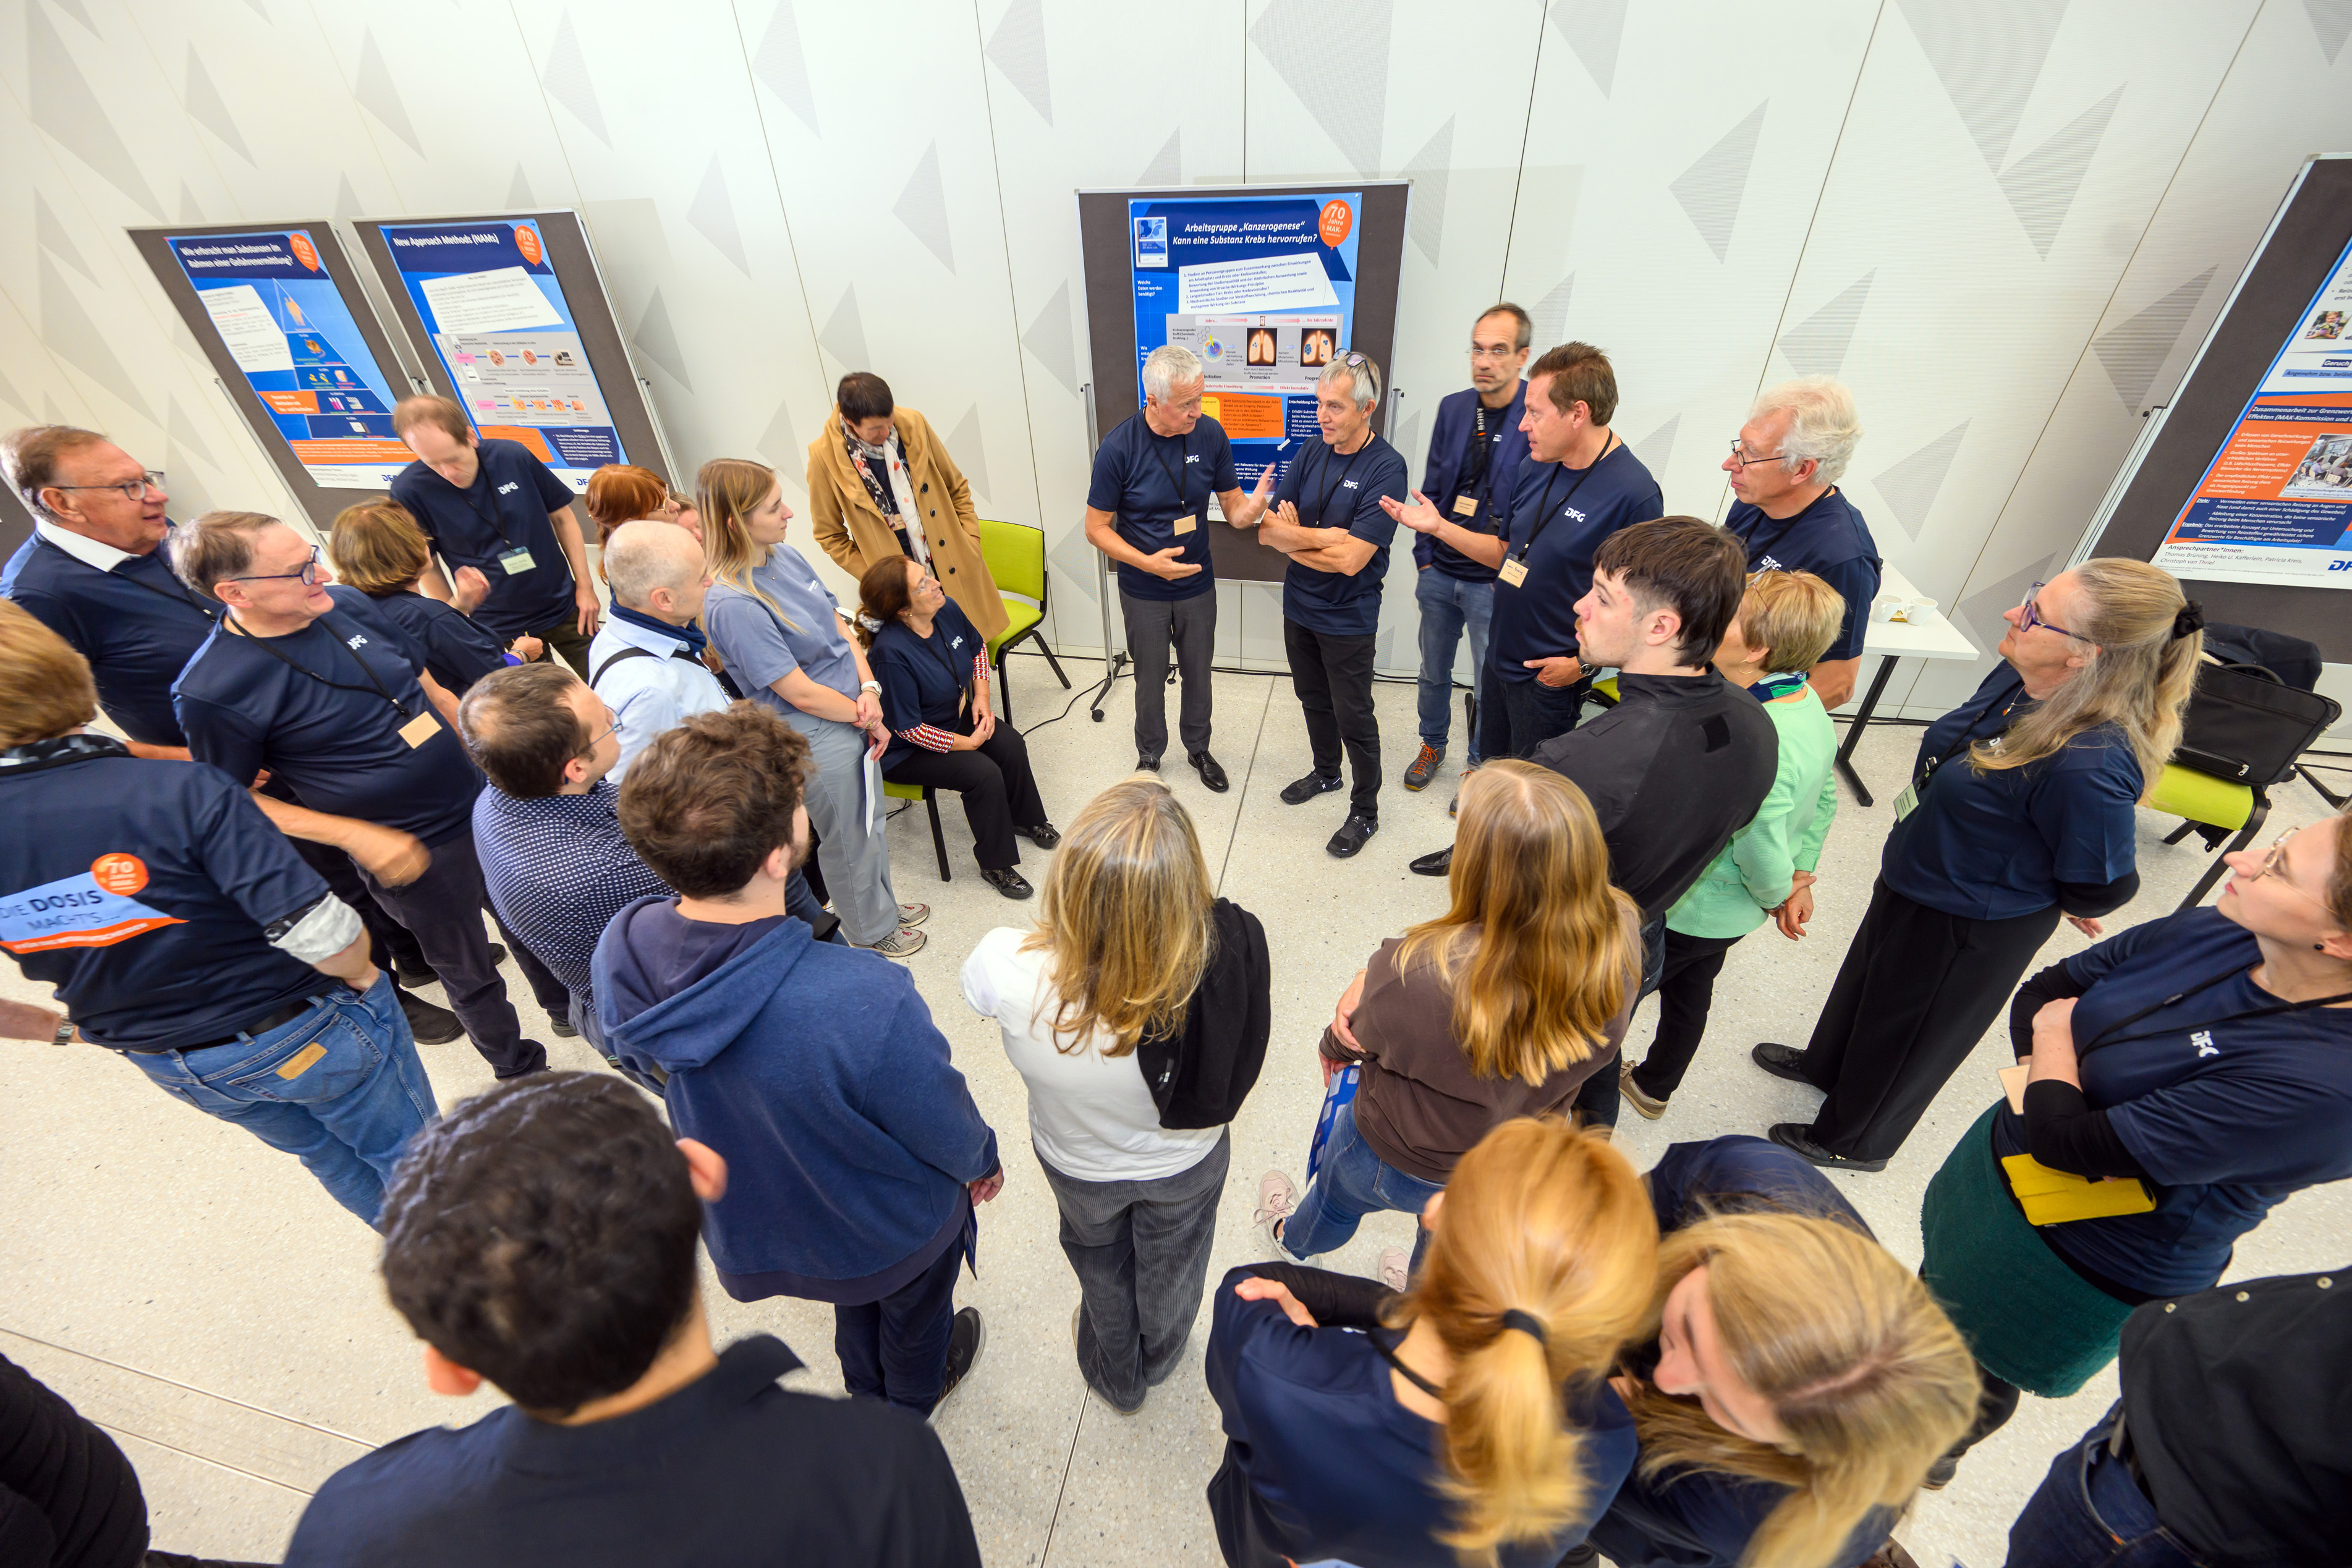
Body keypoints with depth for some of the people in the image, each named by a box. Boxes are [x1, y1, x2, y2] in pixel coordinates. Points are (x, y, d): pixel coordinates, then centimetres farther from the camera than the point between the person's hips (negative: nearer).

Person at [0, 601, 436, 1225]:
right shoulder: (181, 792, -31)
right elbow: (322, 937, -33)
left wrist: (63, 1026, 16)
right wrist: (358, 976, -10)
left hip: (173, 1066, 6)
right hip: (304, 1034, -6)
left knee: (331, 1159, 30)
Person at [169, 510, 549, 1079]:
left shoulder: (347, 603, -4)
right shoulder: (211, 691, -19)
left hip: (481, 802, 5)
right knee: (469, 973, 16)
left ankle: (567, 1004, 50)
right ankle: (519, 1068, 40)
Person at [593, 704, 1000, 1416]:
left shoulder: (620, 952, -28)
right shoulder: (866, 1004, -47)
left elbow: (643, 1063, -5)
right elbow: (947, 1135, -27)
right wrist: (982, 1160, -2)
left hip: (746, 1219, 5)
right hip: (893, 1233, -4)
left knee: (856, 1293, 38)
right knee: (915, 1306, 33)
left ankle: (866, 1391, 69)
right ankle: (911, 1404, 66)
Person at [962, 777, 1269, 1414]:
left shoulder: (1010, 969, -43)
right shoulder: (1230, 954, -43)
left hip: (1079, 1164, 0)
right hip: (1186, 1166, 0)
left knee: (1099, 1260, 36)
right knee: (1170, 1265, 35)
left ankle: (1117, 1380, 68)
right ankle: (1157, 1362, 70)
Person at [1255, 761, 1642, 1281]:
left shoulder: (1419, 973, -45)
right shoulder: (1620, 937, -30)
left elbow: (1353, 1036, -22)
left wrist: (1333, 1046, 4)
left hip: (1401, 1164, -3)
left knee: (1336, 1197, 35)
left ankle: (1295, 1240, 69)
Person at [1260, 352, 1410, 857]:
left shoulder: (1386, 469, -19)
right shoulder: (1311, 453, -1)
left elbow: (1352, 559, -26)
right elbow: (1268, 530, -6)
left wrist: (1295, 537, -15)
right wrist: (1322, 538, -20)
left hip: (1347, 620, -6)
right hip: (1299, 607, 6)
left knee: (1354, 718, 6)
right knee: (1314, 700, 23)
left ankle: (1365, 811, 25)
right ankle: (1326, 772, 47)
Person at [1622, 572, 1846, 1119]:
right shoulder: (1808, 705, -4)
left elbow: (1762, 851, -28)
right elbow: (1822, 800, 9)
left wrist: (1776, 897, -6)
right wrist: (1799, 880, 14)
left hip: (1689, 910, -9)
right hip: (1728, 910, 9)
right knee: (1690, 993, 28)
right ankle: (1654, 1086, 52)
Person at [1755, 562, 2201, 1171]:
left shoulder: (2090, 765, -37)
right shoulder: (2019, 676, -14)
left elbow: (2104, 885, -24)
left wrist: (2041, 899, -3)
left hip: (1971, 929, -7)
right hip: (1912, 881, 8)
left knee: (1906, 1034, 17)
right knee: (1869, 976, 31)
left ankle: (1854, 1142, 45)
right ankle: (1827, 1064, 60)